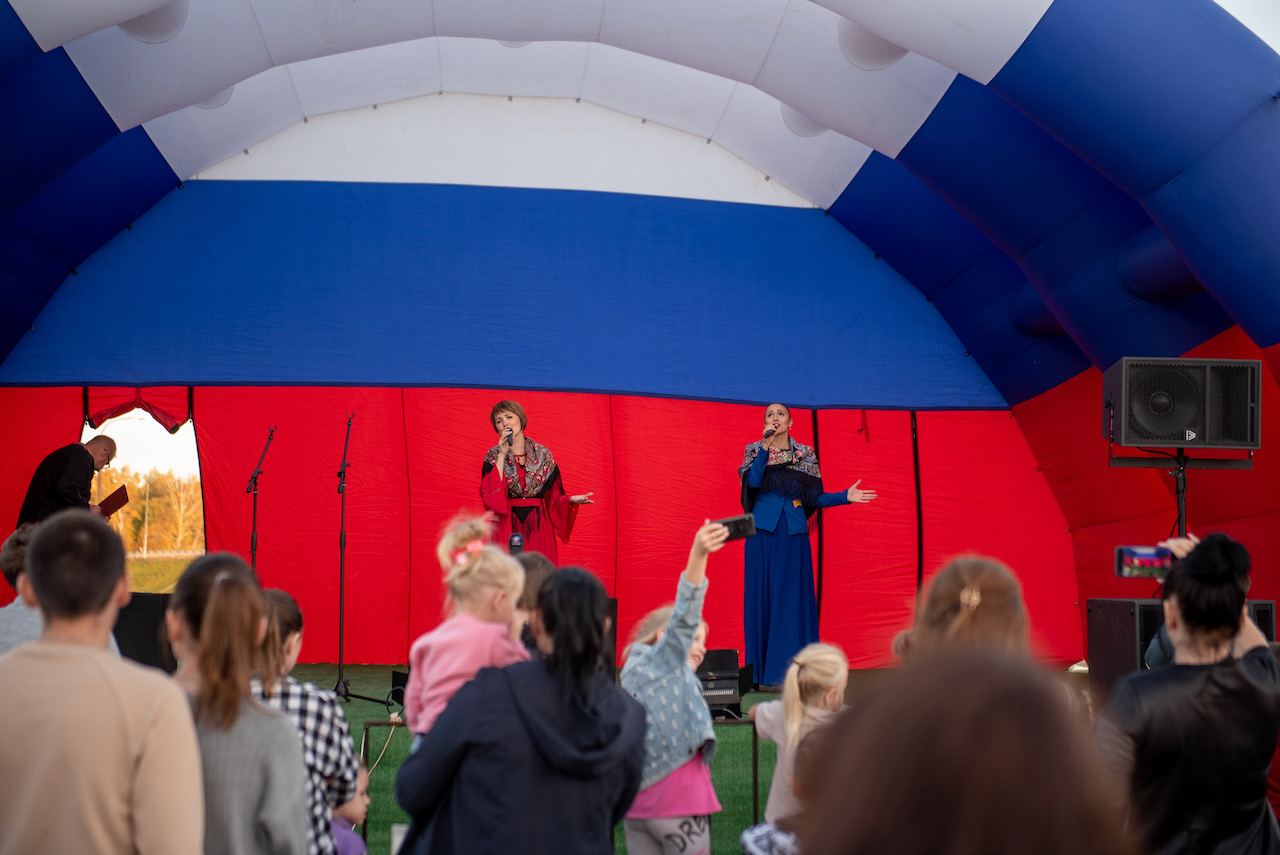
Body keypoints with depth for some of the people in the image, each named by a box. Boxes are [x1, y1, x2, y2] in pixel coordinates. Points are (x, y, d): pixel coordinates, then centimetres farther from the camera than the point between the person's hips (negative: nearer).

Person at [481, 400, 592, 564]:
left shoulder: (542, 454, 7)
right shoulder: (493, 456, 4)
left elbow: (552, 497, 10)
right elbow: (490, 496, -12)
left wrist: (570, 500, -11)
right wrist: (502, 455, -11)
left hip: (538, 527, 1)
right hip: (507, 528, -1)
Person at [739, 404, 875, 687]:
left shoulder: (805, 454, 10)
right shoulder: (755, 450, 8)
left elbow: (814, 498, 8)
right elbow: (752, 482, -11)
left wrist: (846, 497, -4)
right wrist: (766, 447, -15)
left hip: (793, 534, 1)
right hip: (763, 531, -1)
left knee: (793, 596, -2)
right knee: (762, 595, -2)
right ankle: (762, 671, 2)